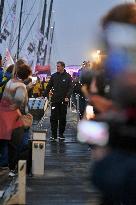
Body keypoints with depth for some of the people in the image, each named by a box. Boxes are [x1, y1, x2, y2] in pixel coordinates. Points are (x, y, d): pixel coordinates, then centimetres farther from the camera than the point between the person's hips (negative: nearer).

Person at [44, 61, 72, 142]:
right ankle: (54, 135, 5)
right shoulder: (54, 76, 8)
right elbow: (49, 86, 11)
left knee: (62, 118, 7)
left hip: (63, 101, -2)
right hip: (54, 100, 2)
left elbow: (70, 88, -3)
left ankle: (61, 134, 17)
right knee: (53, 118, -1)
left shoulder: (68, 77, 1)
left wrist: (67, 96, -18)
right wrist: (44, 95, 2)